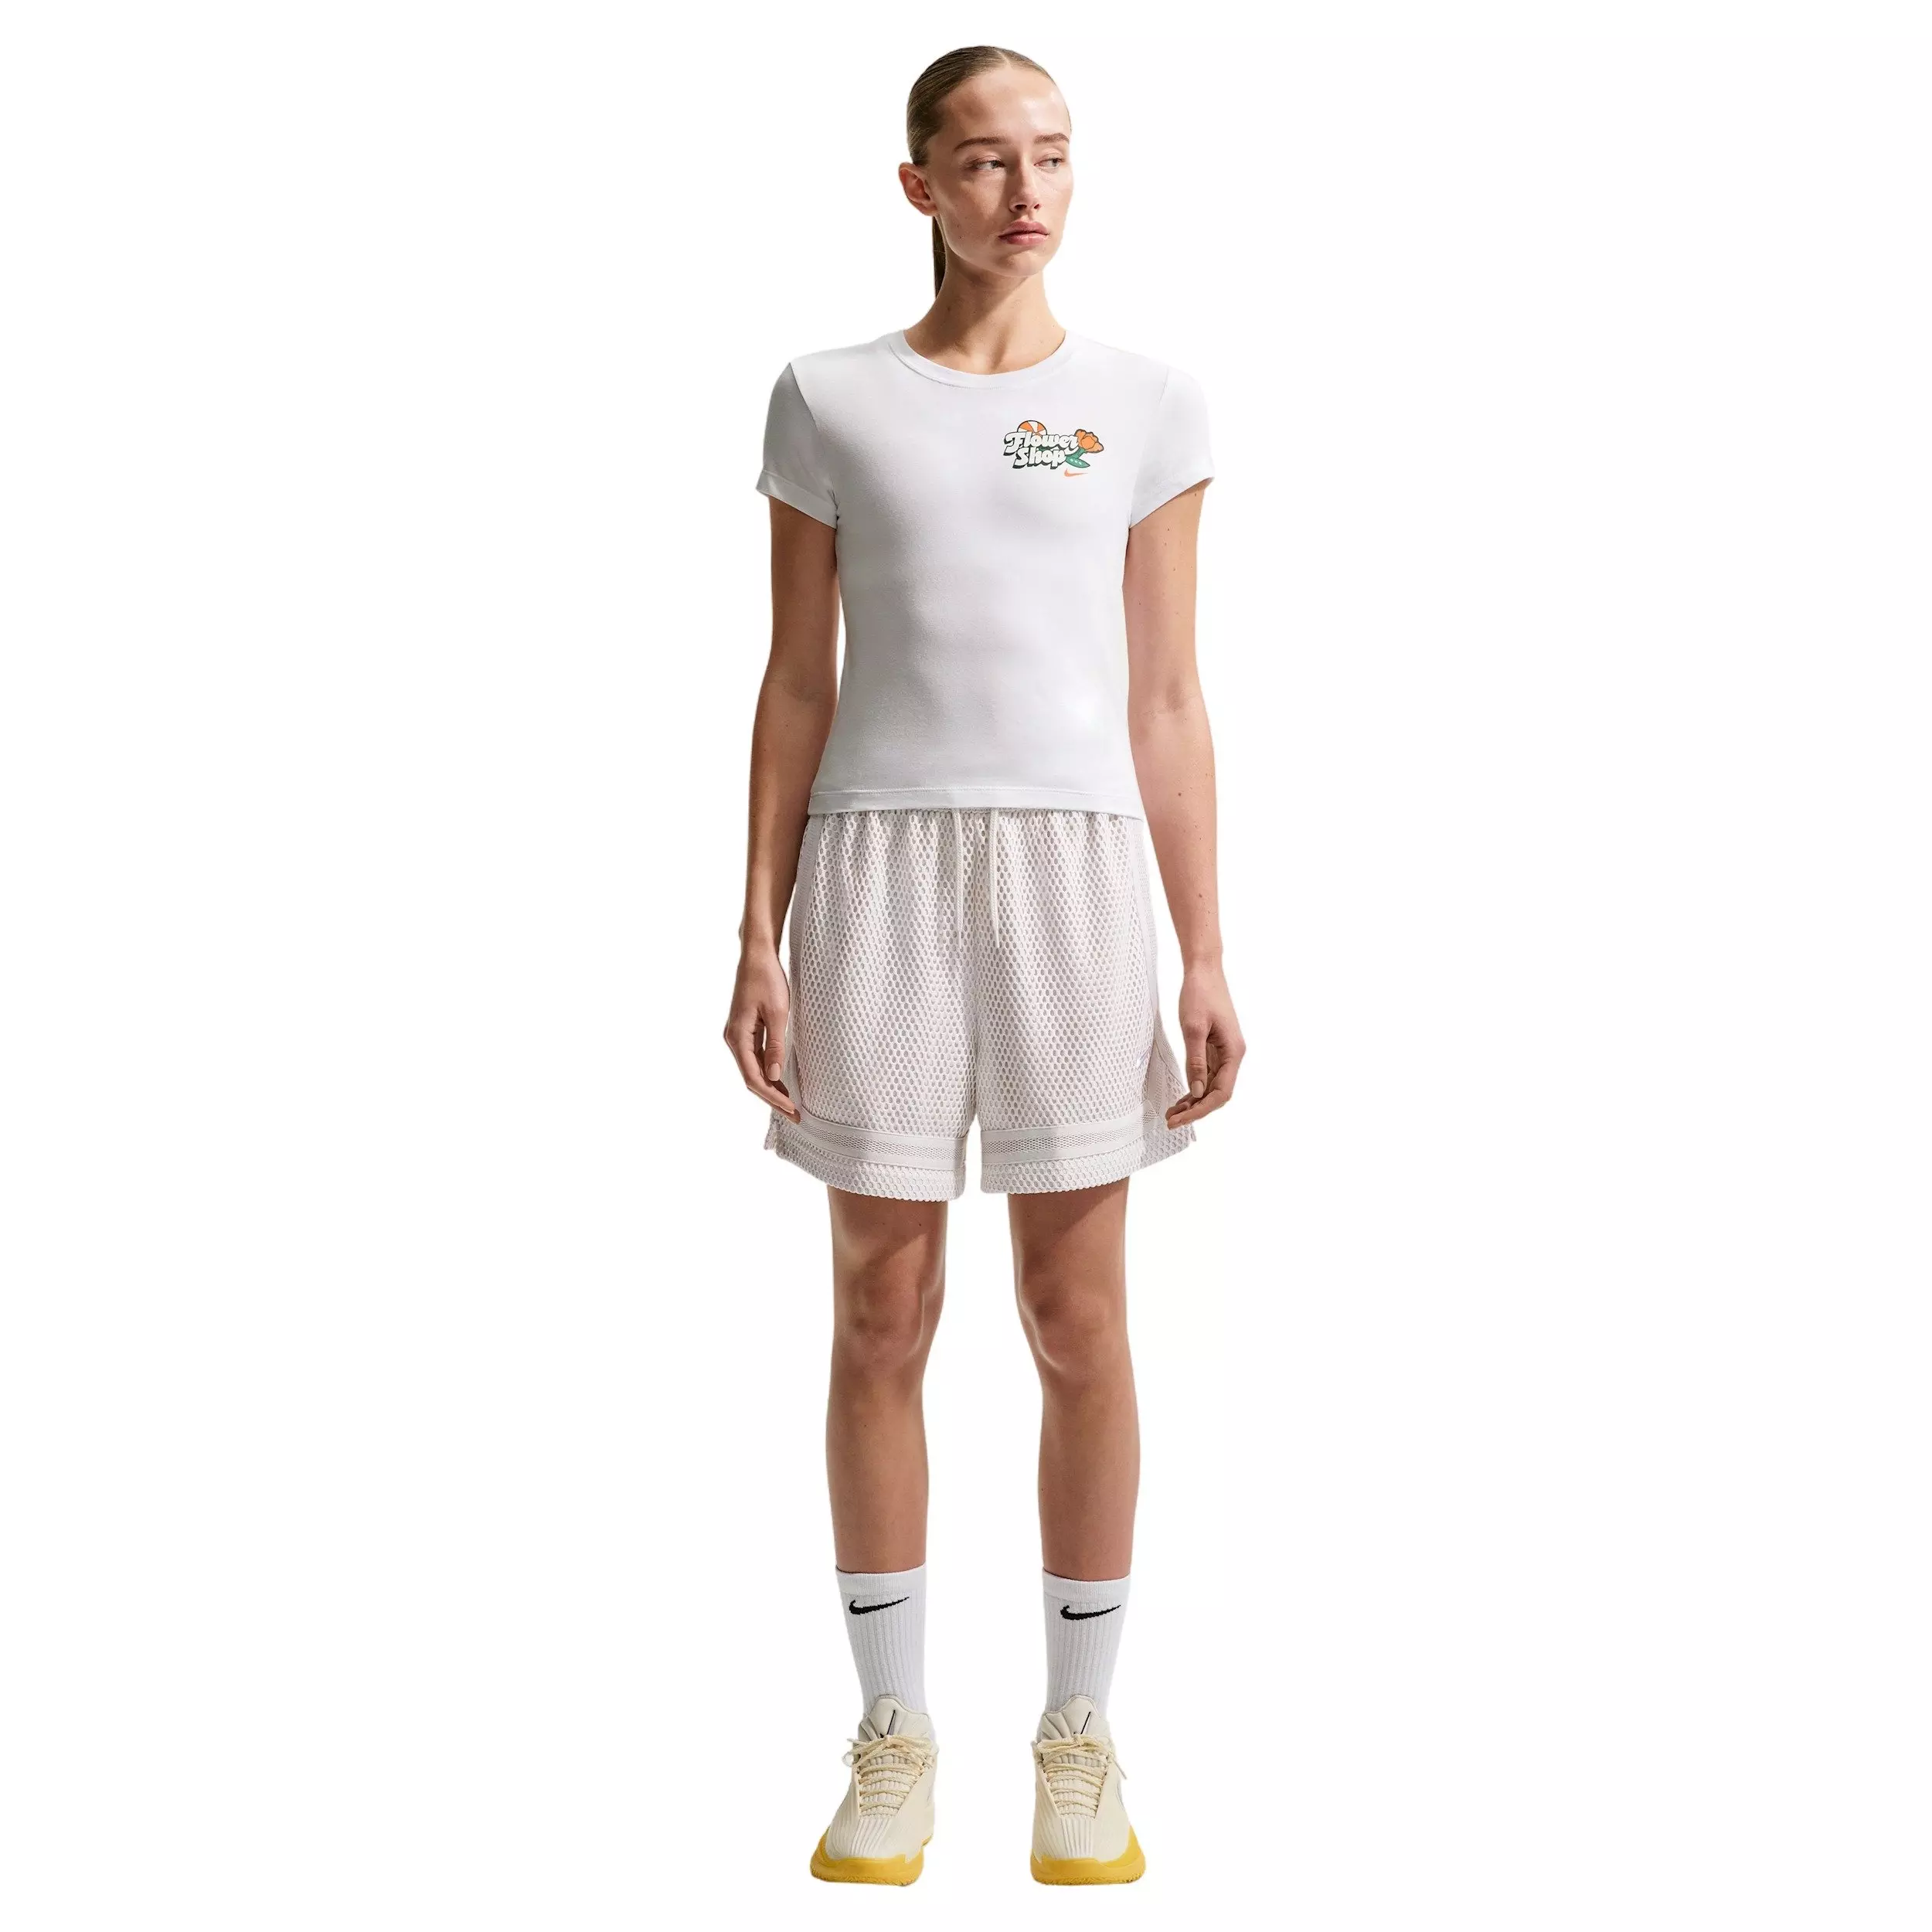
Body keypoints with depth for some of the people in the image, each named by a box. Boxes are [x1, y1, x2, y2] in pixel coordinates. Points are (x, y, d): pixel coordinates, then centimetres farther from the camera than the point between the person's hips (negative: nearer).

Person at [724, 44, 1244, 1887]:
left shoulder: (1145, 403, 8)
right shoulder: (831, 399, 7)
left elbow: (1166, 700, 7)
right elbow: (796, 686, 6)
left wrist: (1206, 956, 2)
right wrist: (759, 937, -1)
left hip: (1074, 869, 0)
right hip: (878, 863, 0)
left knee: (1078, 1320, 2)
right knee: (883, 1316, 3)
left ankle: (1079, 1735, 17)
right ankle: (892, 1733, 17)